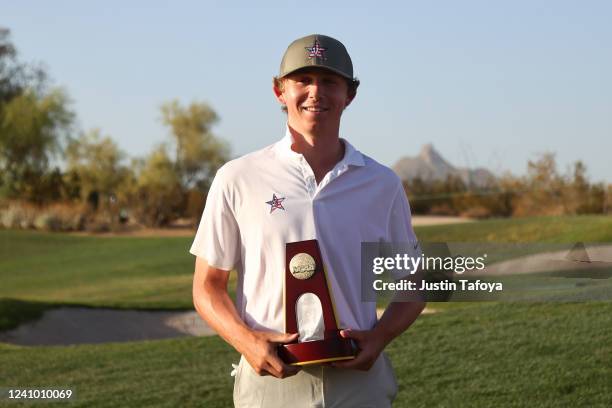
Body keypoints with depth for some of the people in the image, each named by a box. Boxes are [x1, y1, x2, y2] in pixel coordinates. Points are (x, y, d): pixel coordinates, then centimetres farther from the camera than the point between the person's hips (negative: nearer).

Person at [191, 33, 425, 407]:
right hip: (270, 377, -1)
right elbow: (208, 285, 5)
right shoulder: (238, 179, 2)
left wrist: (379, 337, -6)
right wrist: (247, 342, -13)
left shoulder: (382, 184, 8)